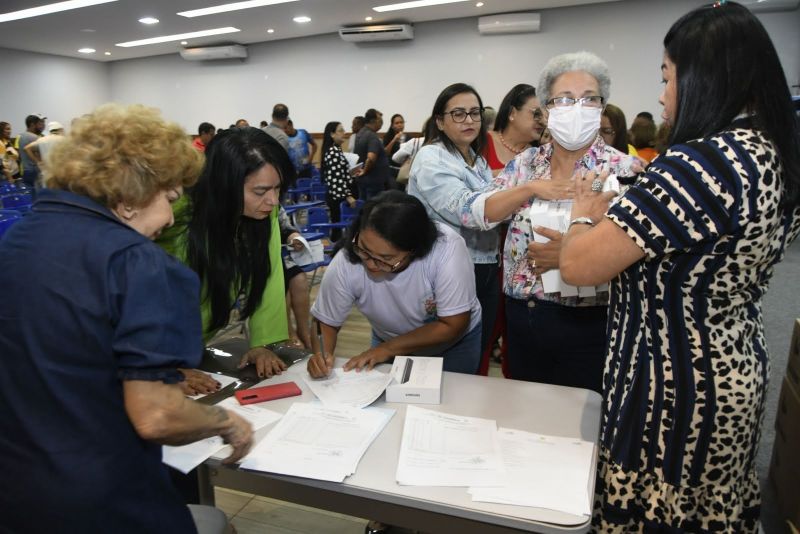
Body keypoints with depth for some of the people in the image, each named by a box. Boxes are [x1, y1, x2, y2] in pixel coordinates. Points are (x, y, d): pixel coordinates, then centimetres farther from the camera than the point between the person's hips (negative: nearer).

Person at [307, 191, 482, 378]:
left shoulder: (447, 248, -34)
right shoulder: (344, 263, -28)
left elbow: (453, 326, -26)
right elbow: (327, 322, -12)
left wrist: (387, 349, -27)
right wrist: (322, 354, -31)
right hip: (389, 343, 1)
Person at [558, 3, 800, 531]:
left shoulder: (702, 163, -27)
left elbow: (579, 266, -27)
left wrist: (586, 216, -5)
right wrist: (614, 219, 11)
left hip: (676, 393, -8)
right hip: (738, 375, 9)